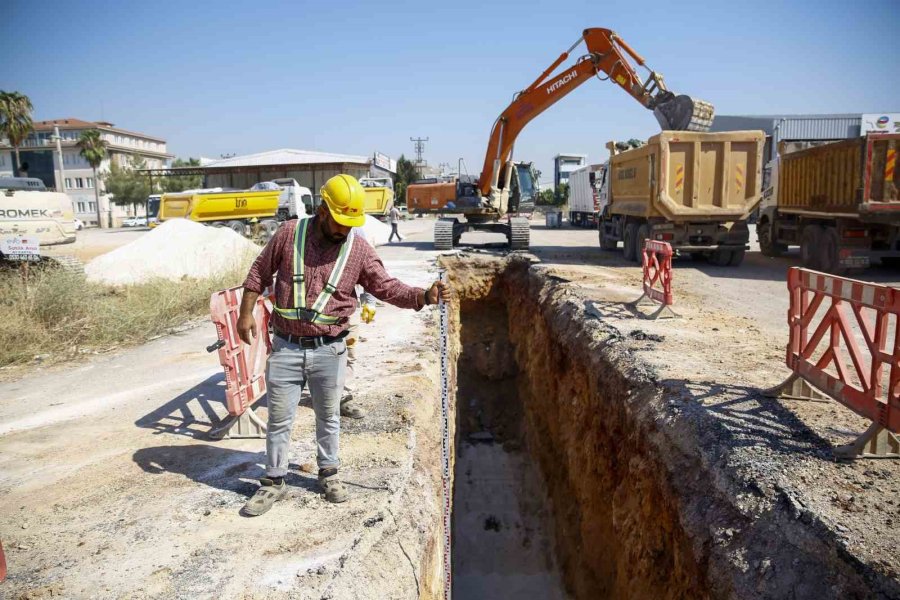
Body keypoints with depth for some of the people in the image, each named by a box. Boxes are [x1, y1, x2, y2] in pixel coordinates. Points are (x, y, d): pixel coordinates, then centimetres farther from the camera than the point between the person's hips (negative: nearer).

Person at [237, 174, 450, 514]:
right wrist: (246, 313, 1)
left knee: (328, 417, 15)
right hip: (285, 347, 0)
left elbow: (388, 288, -5)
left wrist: (424, 296, -20)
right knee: (279, 419, 10)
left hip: (329, 349, 0)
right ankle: (274, 482, 27)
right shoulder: (290, 234, -4)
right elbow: (258, 273, 7)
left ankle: (328, 474, 35)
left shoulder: (358, 250, -4)